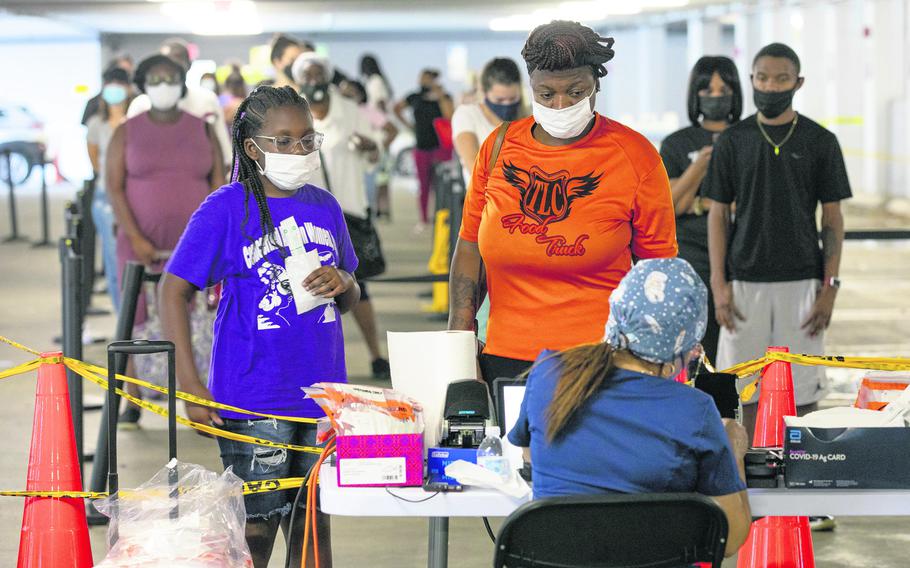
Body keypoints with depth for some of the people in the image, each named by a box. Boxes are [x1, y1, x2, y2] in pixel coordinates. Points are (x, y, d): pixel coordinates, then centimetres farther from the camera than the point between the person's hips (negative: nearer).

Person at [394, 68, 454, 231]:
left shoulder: (444, 98, 0)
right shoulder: (415, 98, 8)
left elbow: (449, 116, -16)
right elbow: (397, 108, 24)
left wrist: (441, 96, -16)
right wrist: (408, 124, 14)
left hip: (440, 145, -3)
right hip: (422, 147, 3)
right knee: (424, 185, 7)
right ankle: (423, 219, 14)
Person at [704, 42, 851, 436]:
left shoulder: (819, 142, 2)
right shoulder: (732, 141, 4)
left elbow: (832, 218, 3)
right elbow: (718, 215, 5)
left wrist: (829, 286, -5)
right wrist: (719, 284, -4)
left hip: (801, 281, -1)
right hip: (745, 281, 1)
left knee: (802, 388, 1)